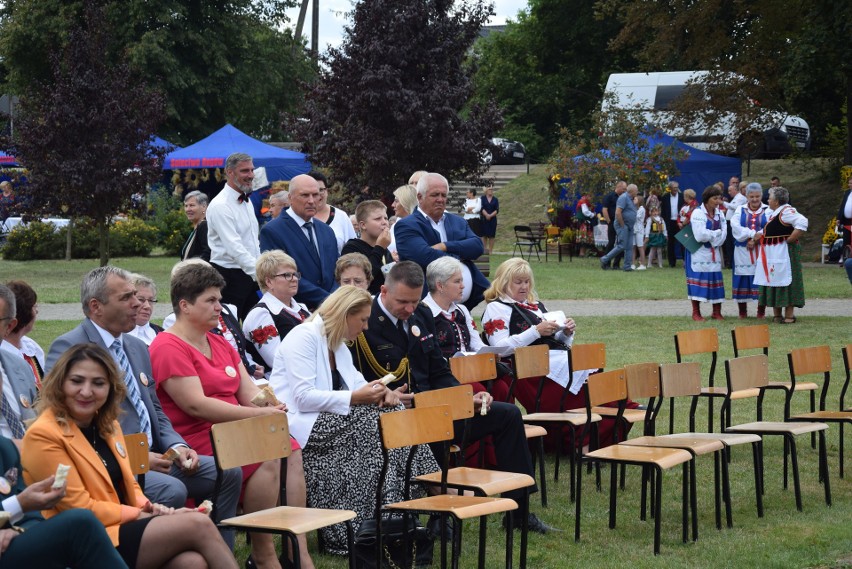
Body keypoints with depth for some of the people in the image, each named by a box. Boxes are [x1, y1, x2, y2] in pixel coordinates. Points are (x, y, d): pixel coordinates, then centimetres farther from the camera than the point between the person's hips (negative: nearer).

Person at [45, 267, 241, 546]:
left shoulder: (138, 347, 20)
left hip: (152, 455, 8)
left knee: (226, 472, -6)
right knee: (172, 490, -31)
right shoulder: (68, 348, -7)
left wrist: (177, 446, 2)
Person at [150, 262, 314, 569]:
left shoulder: (220, 344, 20)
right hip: (195, 440, -8)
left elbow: (248, 391, 14)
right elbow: (196, 405, -18)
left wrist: (267, 404, -11)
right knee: (268, 457, -27)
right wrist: (259, 415, -19)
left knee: (291, 451, -15)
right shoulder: (168, 348, -9)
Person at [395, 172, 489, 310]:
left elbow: (477, 246, 3)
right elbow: (425, 256, -18)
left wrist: (445, 246, -11)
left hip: (470, 298, 6)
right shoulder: (406, 226, -2)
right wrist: (459, 257, -1)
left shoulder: (457, 221, 19)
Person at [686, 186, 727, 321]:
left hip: (715, 253, 5)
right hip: (699, 253, -5)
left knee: (716, 280, 3)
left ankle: (717, 312, 10)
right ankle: (696, 312, 4)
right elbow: (700, 235, -20)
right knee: (698, 280, -3)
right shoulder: (698, 213, -11)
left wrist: (710, 235, -13)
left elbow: (723, 235, -2)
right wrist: (716, 233, -8)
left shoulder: (720, 213, 7)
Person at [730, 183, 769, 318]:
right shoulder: (740, 210, 9)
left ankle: (761, 312, 5)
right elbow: (735, 227, -7)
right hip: (743, 251, 1)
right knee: (742, 279, -1)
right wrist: (754, 234, -17)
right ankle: (742, 311, 7)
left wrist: (755, 240, -17)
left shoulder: (767, 210, 5)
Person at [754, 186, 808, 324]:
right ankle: (777, 314, 18)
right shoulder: (771, 212, 15)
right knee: (773, 282, 12)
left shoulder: (786, 211, -16)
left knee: (786, 283, -6)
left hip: (784, 253, -10)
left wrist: (789, 240, -23)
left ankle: (789, 315, -2)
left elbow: (802, 223, -28)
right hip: (772, 254, 10)